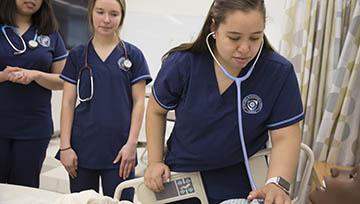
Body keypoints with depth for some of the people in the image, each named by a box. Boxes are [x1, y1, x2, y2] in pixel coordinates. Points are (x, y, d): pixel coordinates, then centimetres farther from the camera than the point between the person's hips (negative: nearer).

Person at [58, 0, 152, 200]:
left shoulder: (133, 55, 1)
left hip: (119, 150, -1)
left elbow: (138, 102, 0)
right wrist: (65, 146, -2)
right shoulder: (77, 55, 5)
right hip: (82, 148, 2)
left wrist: (131, 143, -7)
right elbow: (68, 102, 4)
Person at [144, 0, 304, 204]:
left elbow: (285, 137, -15)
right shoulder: (181, 64, -18)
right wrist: (155, 161, -4)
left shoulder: (279, 72, -19)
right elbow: (157, 111, -2)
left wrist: (277, 184, -32)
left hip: (241, 185, 0)